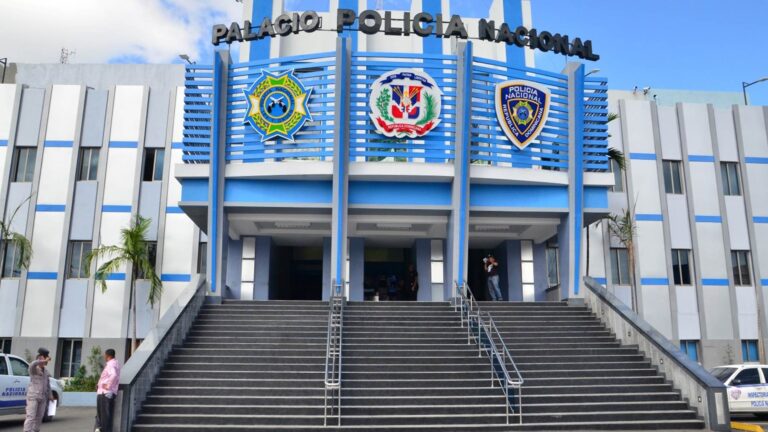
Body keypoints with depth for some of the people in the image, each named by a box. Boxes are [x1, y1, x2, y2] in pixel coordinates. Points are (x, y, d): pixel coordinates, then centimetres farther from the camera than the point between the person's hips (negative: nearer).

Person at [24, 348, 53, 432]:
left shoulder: (45, 371, 16)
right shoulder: (33, 369, -5)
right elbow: (33, 364, -32)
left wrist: (50, 395, 23)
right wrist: (44, 361, -27)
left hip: (42, 398, 7)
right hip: (32, 396, -7)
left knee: (39, 417, 6)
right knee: (31, 417, -12)